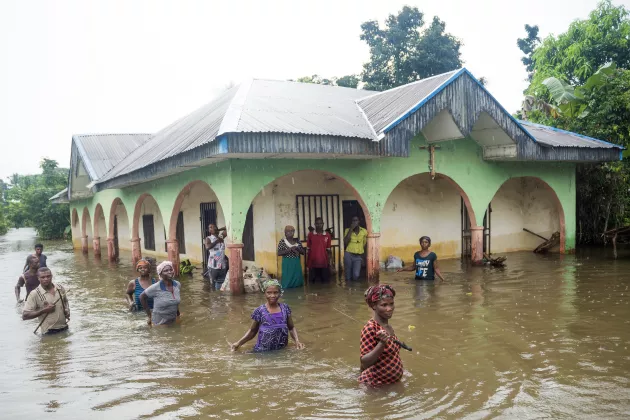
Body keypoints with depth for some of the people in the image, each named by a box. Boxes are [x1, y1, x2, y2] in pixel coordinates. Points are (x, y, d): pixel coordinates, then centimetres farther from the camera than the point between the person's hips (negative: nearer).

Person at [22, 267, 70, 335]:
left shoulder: (60, 288, 3)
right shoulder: (35, 294, -12)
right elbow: (25, 316, -13)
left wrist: (67, 311, 2)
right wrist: (44, 310, -20)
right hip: (49, 332, -5)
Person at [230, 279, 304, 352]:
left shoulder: (285, 308, 0)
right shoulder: (260, 311, -7)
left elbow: (291, 328, 9)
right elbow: (252, 331, 3)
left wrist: (297, 341, -7)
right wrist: (239, 343, -6)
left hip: (282, 351, 2)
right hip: (263, 352, -2)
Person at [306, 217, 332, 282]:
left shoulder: (327, 235, 3)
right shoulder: (310, 235, 1)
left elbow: (328, 250, 8)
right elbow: (308, 249, 5)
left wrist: (329, 261, -1)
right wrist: (307, 262, 2)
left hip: (324, 263, 1)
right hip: (313, 263, -1)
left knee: (325, 281, 6)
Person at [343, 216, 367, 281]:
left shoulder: (364, 231, 3)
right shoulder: (348, 230, -2)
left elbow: (364, 244, 14)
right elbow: (345, 242, -17)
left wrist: (362, 257, 16)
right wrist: (351, 229, -17)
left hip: (358, 256, 1)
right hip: (348, 254, -1)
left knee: (356, 275, -8)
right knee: (348, 275, 3)